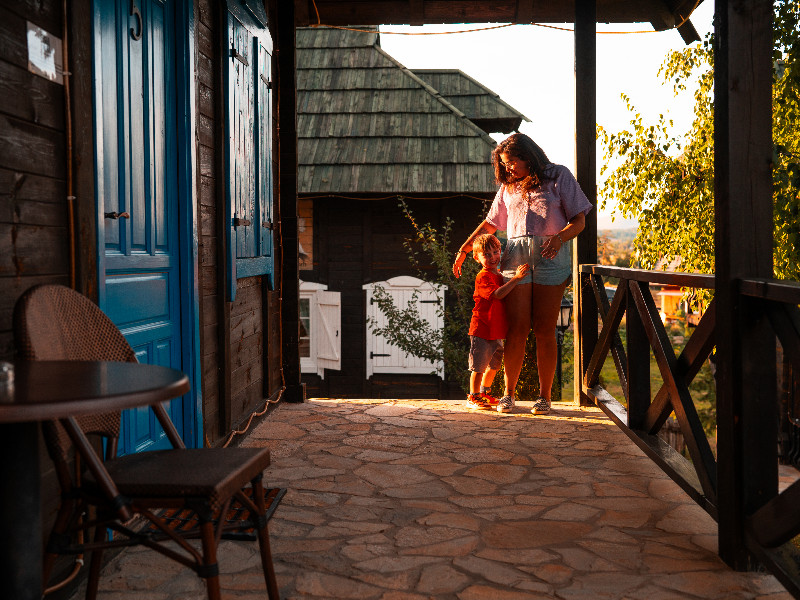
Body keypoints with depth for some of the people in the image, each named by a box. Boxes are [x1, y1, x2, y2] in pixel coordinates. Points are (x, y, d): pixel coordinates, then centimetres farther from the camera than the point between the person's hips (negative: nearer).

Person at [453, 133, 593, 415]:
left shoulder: (559, 176, 10)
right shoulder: (508, 186, 21)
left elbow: (579, 220, 4)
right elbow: (491, 223, 28)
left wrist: (560, 237, -15)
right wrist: (464, 249, 21)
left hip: (552, 256, -2)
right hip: (516, 255, 3)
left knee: (544, 330, -4)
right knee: (517, 328, -5)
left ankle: (544, 395, 3)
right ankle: (508, 393, 3)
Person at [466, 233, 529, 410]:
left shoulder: (500, 276, 14)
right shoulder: (483, 277, -14)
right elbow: (498, 294, -29)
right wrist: (516, 278, -32)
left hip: (497, 331, 8)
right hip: (482, 330, -8)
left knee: (494, 365, 17)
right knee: (479, 366, -2)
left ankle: (484, 393, 32)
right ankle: (473, 396, 10)